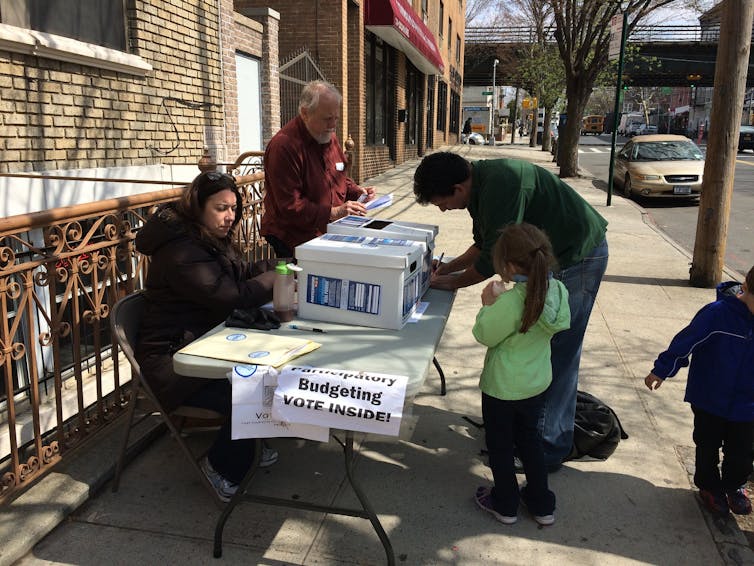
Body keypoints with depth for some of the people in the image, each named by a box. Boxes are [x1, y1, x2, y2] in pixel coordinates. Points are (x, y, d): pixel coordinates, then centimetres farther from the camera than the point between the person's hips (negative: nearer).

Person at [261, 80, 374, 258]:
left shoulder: (330, 137, 12)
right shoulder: (284, 146, -18)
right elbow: (289, 207, -22)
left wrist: (357, 192, 4)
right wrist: (333, 213, -27)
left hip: (330, 233, 8)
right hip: (295, 241, -7)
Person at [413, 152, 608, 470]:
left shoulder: (500, 184, -29)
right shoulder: (479, 185, 3)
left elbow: (494, 259, -24)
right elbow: (484, 244, 17)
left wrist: (452, 282, -10)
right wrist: (448, 267, 8)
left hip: (577, 258, -10)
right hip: (551, 258, 10)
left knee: (557, 354, -5)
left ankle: (548, 449, 6)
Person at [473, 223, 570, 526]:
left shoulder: (510, 303, -32)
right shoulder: (558, 291, -11)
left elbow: (484, 335, -18)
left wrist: (488, 305, -5)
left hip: (503, 387, -6)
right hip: (537, 383, 7)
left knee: (500, 445, 16)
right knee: (529, 438, 26)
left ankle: (505, 504, 34)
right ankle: (542, 505, 37)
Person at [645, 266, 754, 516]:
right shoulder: (717, 313, -24)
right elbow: (685, 342, -16)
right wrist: (661, 371, -11)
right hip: (709, 400, -3)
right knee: (708, 446, 15)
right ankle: (709, 486, 37)